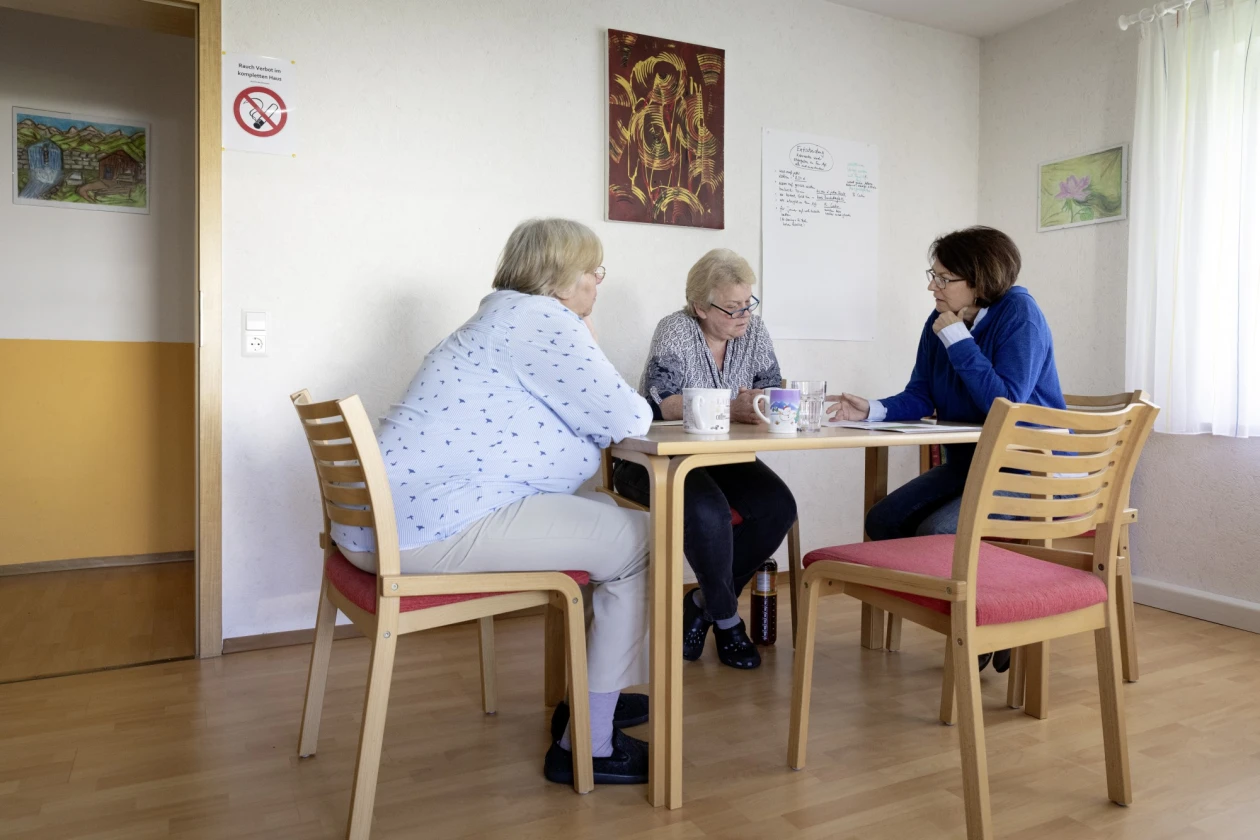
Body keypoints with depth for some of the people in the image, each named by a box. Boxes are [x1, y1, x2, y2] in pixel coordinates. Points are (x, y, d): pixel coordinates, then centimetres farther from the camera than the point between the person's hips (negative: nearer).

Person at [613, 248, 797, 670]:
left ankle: (702, 603, 1)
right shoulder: (675, 330, -13)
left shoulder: (753, 330, 3)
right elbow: (659, 405, -24)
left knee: (779, 506, -17)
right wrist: (730, 408, -34)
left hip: (721, 459, 6)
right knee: (708, 511, -33)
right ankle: (726, 619, -6)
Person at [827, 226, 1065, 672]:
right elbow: (918, 400, 3)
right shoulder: (942, 319, 4)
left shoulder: (1019, 314, -16)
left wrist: (958, 339, -23)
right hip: (967, 463, 8)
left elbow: (1005, 404, -26)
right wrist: (872, 410, -16)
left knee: (936, 532, -27)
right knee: (883, 521, -6)